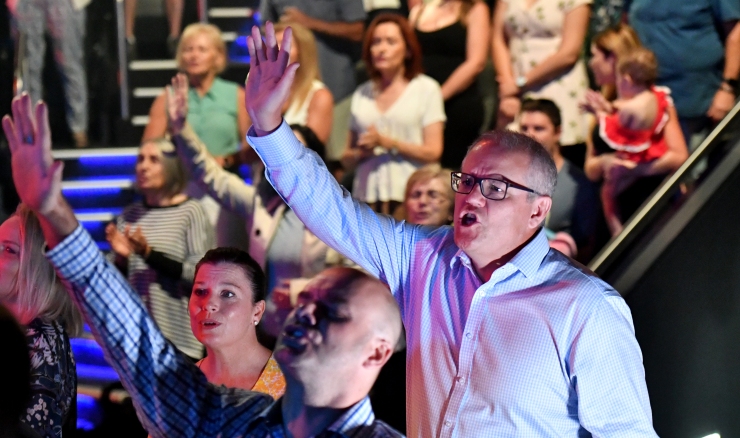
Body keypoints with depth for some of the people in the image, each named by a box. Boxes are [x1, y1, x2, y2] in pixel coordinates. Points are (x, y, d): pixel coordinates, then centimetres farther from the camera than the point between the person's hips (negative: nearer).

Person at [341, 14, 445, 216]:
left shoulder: (426, 88, 7)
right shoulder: (362, 94, 19)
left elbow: (432, 152, -1)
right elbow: (347, 160, 20)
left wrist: (387, 142, -8)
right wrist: (360, 153, -2)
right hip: (367, 197, 3)